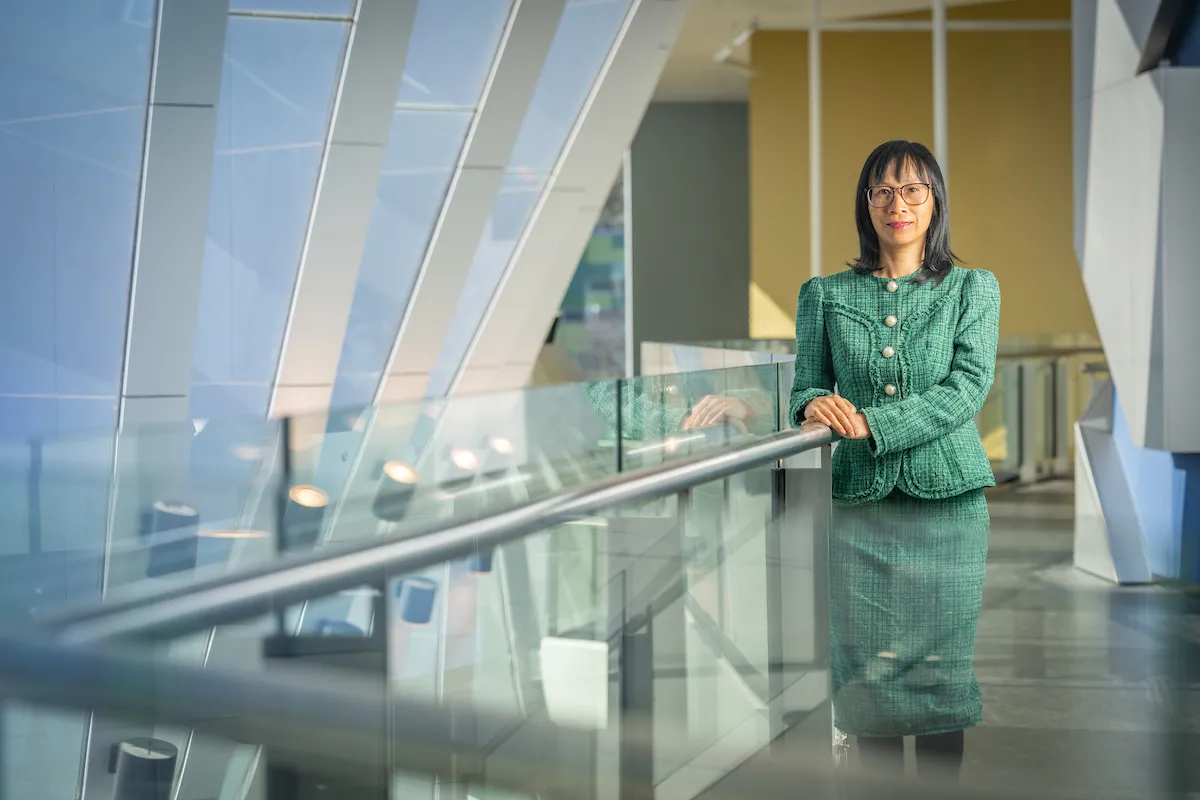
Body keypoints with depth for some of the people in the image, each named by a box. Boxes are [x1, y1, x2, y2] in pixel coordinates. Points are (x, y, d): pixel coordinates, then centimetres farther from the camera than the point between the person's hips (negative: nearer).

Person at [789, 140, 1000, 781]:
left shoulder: (972, 289, 6)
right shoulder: (825, 295, 10)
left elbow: (968, 387, -7)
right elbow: (806, 391, 10)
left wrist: (870, 423, -18)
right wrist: (818, 405, -16)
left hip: (948, 499, -1)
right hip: (860, 504, 1)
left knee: (943, 668, 1)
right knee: (868, 668, 1)